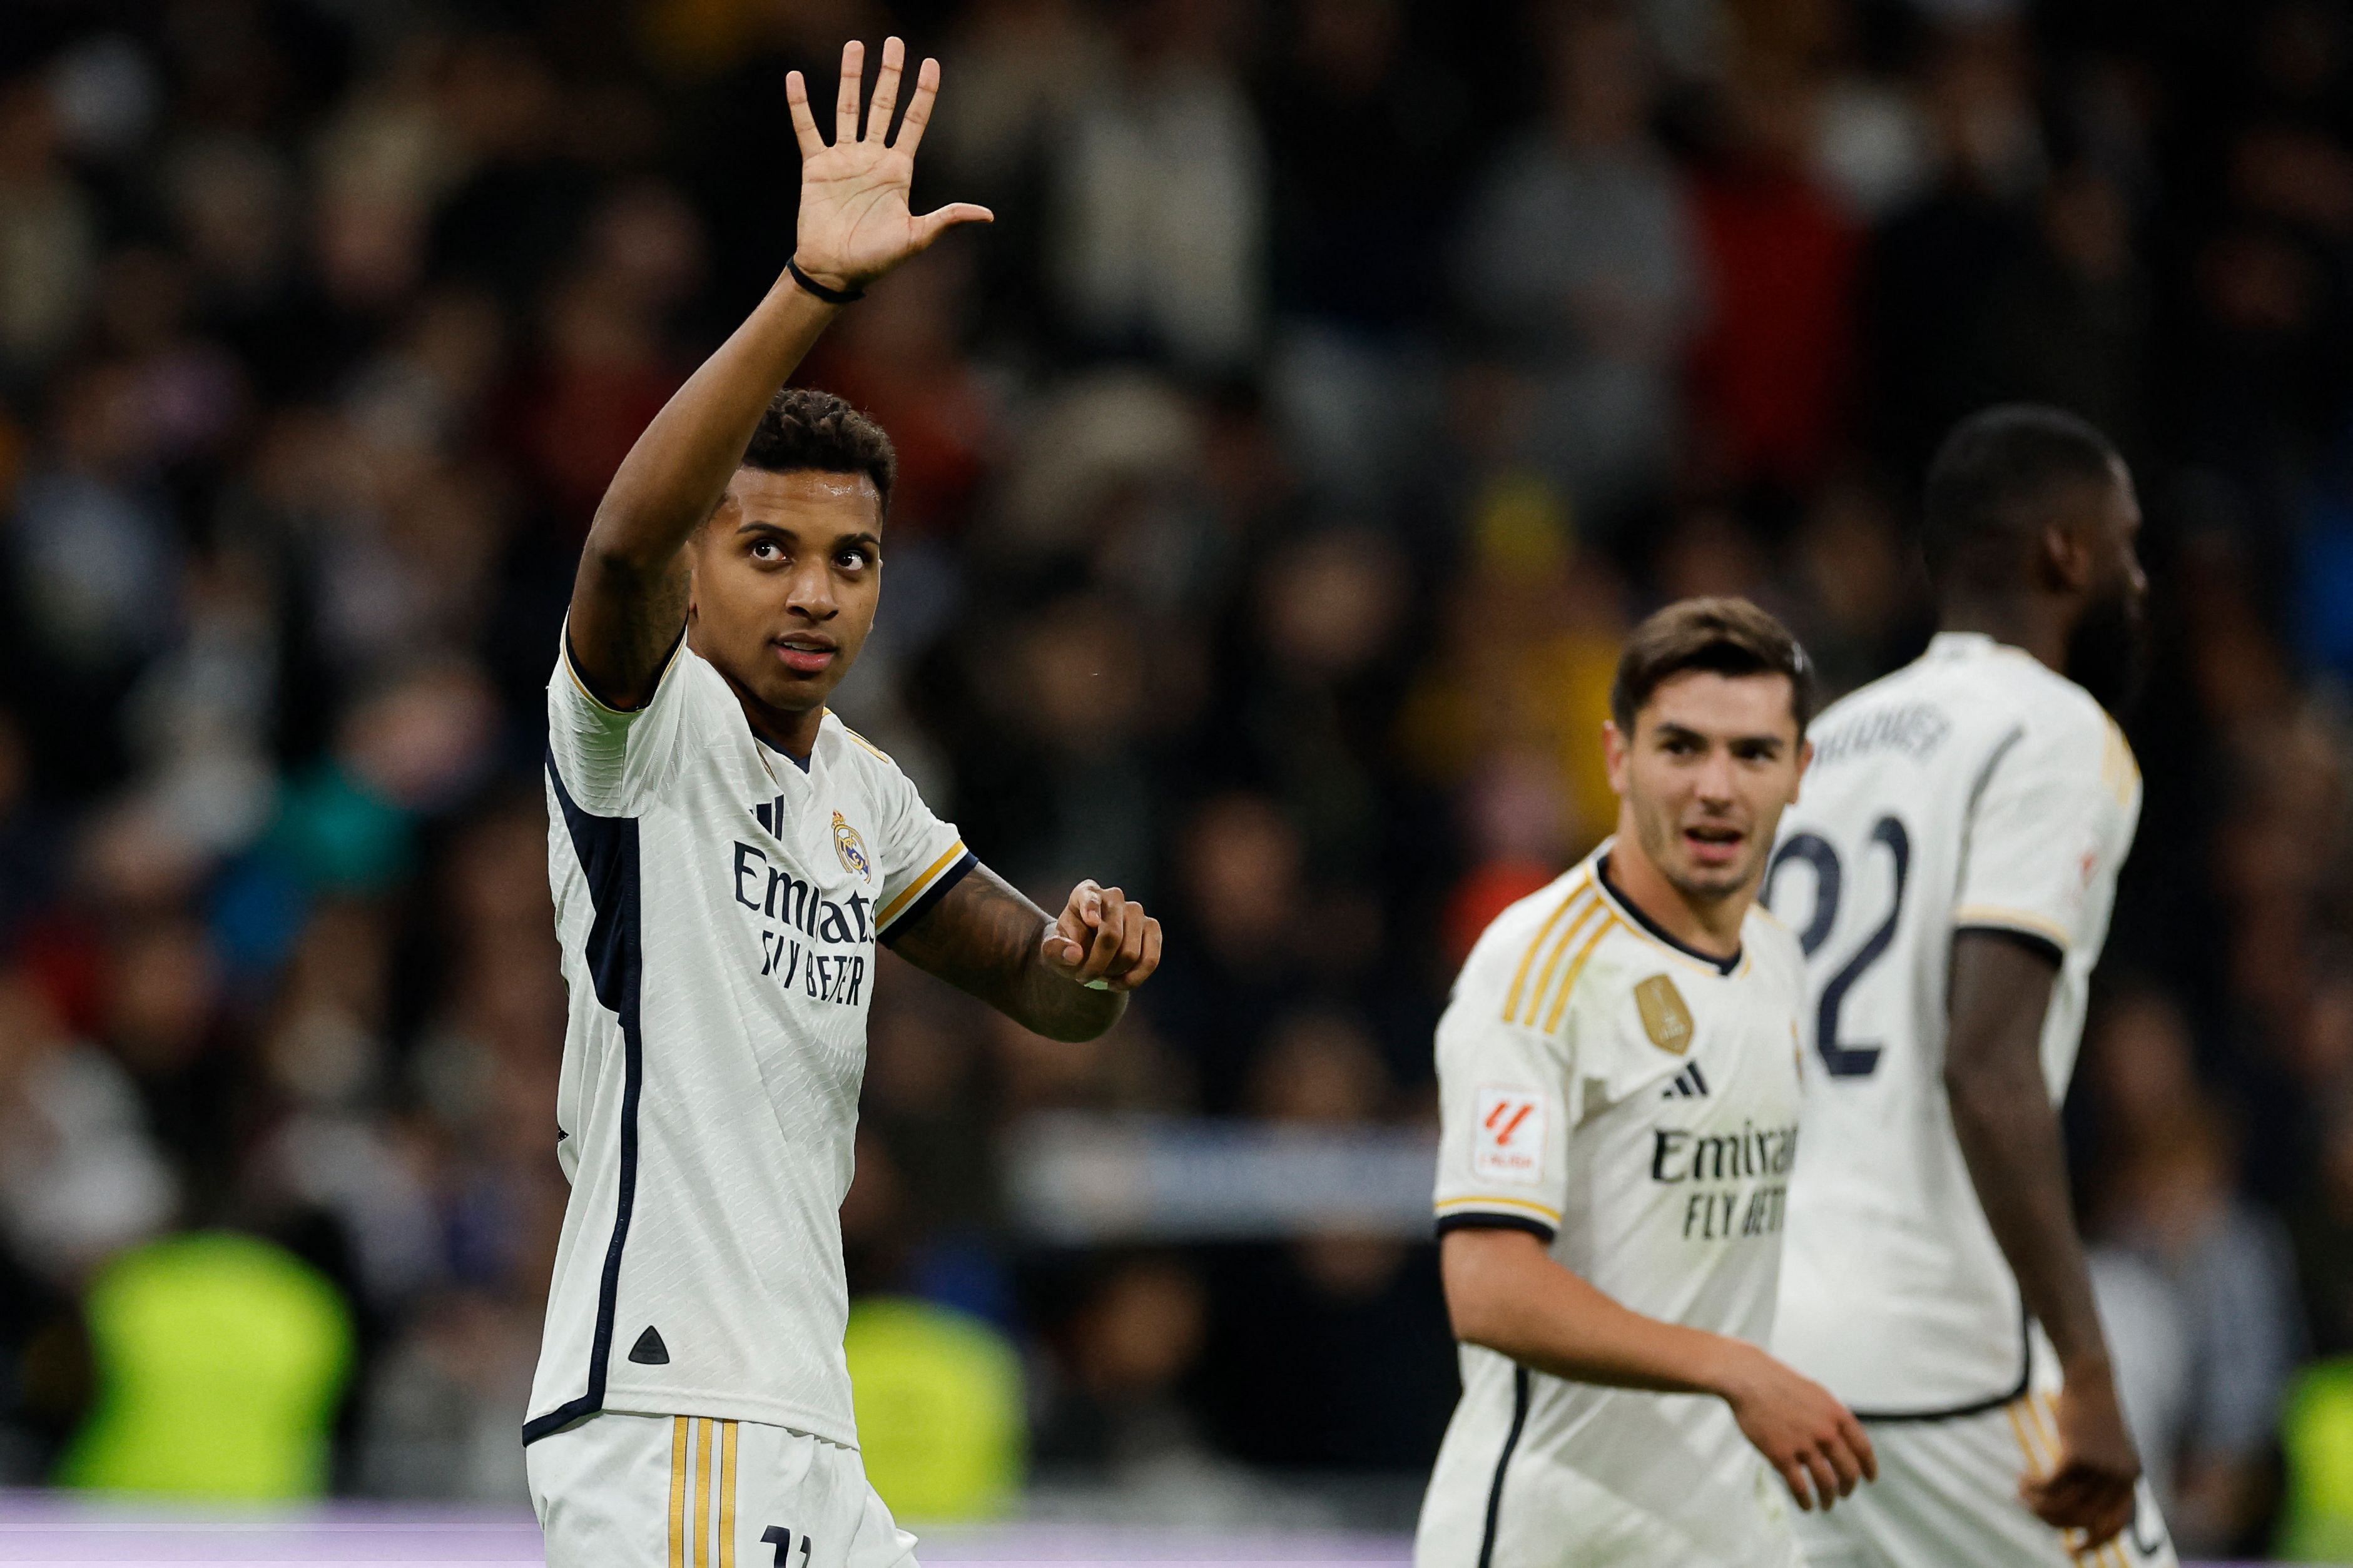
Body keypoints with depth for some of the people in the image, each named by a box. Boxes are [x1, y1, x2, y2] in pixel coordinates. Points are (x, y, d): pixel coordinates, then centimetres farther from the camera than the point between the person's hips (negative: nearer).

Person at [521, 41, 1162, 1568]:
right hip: (663, 1424, -9)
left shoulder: (863, 797, 18)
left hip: (804, 1442, 9)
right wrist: (811, 292, -39)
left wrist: (1091, 955, 0)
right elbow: (626, 539, -28)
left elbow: (1041, 989, 26)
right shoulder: (650, 728, -7)